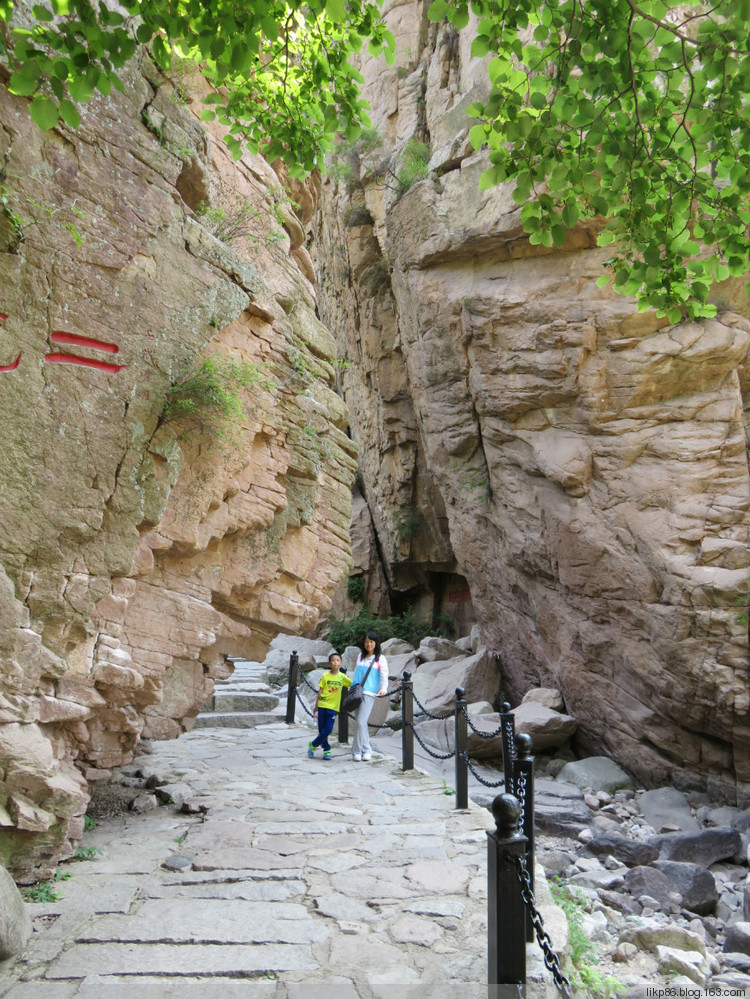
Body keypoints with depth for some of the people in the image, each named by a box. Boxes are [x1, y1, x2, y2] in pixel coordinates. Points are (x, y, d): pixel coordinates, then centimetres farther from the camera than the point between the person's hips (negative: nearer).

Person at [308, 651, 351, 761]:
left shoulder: (342, 677, 3)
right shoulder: (325, 676, 1)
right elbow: (320, 691, 5)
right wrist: (316, 706, 8)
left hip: (333, 707, 0)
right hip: (322, 705, 0)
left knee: (328, 730, -7)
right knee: (322, 730, 3)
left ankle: (313, 745, 12)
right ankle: (327, 750, 21)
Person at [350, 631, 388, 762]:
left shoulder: (380, 658, 2)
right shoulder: (360, 656, 17)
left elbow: (384, 675, -5)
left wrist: (383, 688, -19)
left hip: (370, 693, -5)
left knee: (360, 722, -11)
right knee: (359, 722, 7)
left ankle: (357, 751, -1)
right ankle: (366, 750, 19)